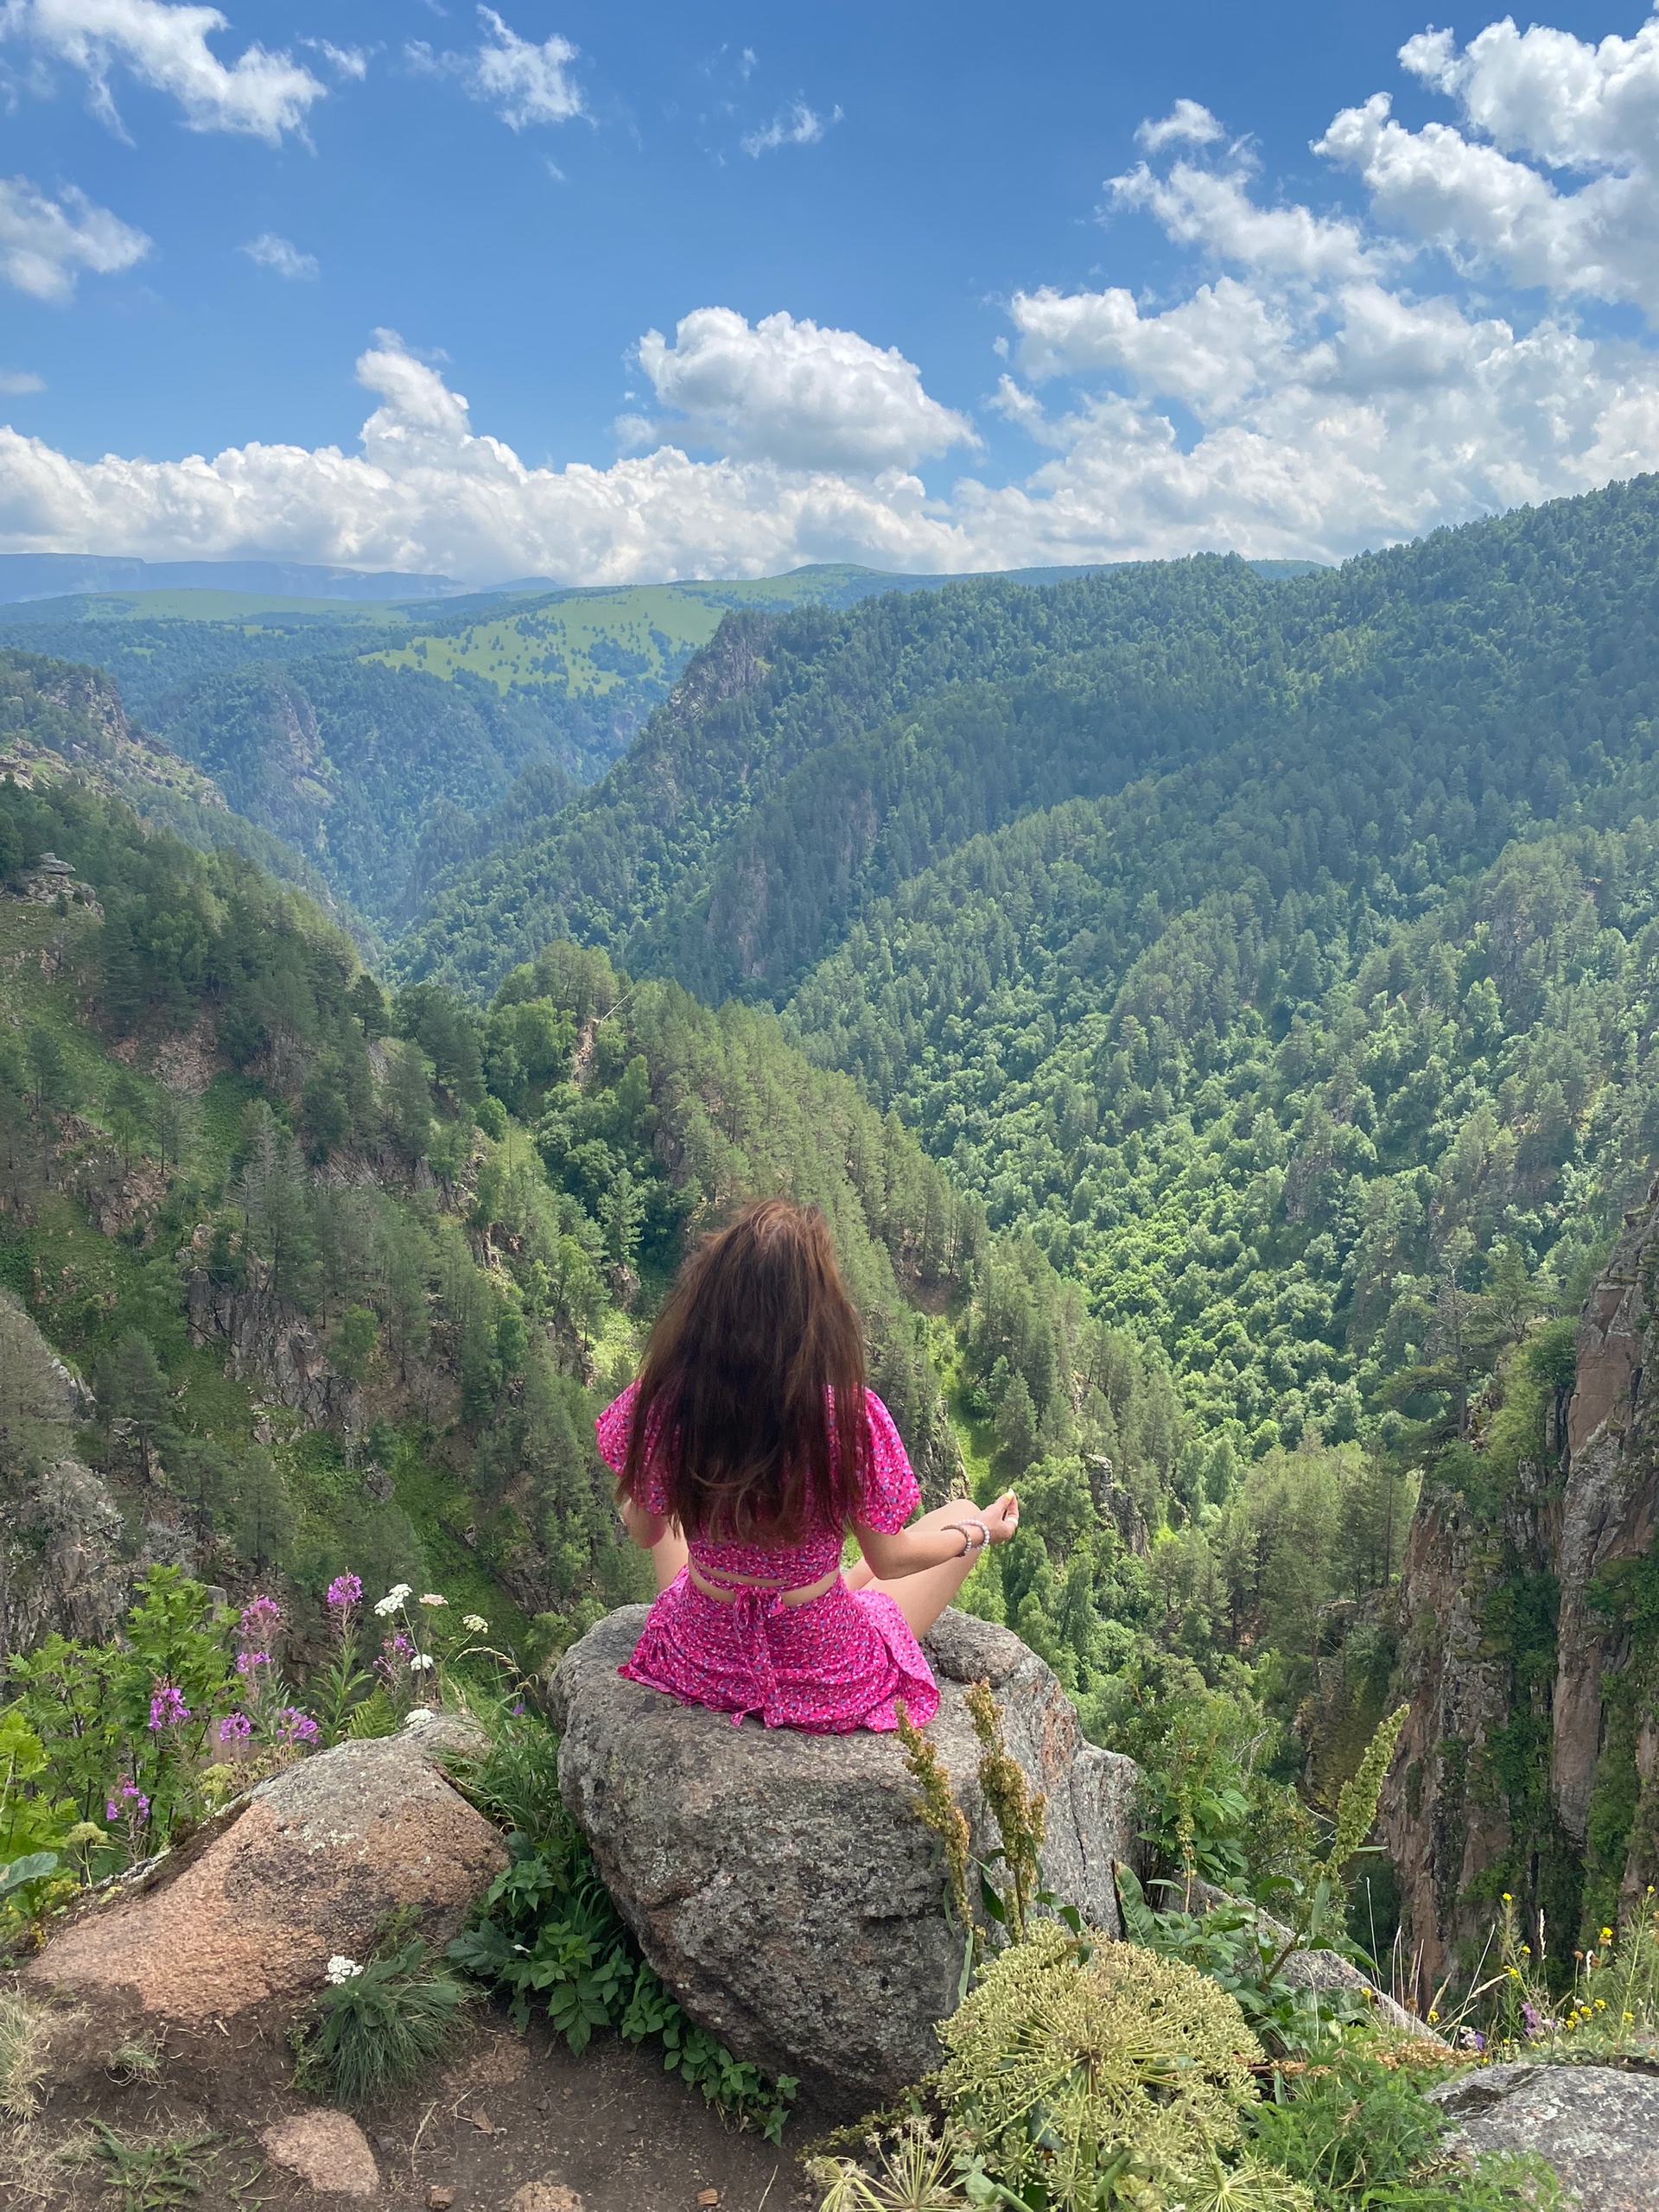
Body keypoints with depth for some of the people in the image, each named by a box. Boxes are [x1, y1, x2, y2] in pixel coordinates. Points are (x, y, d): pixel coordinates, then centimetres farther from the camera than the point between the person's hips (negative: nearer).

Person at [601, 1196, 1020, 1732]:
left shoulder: (662, 1399, -22)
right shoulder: (849, 1415, -29)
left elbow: (642, 1531, -4)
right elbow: (888, 1559, -13)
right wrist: (980, 1532, 7)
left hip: (700, 1662, 3)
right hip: (825, 1680, -2)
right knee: (960, 1513, 20)